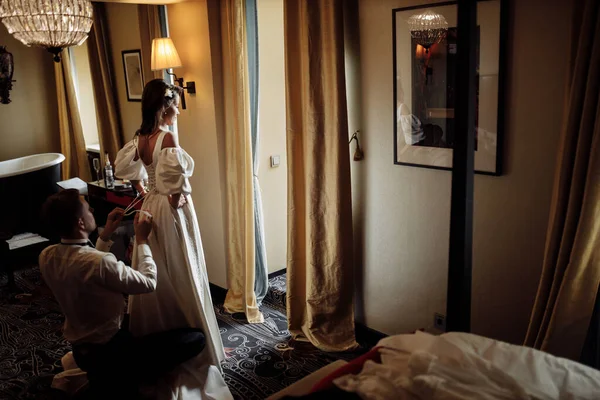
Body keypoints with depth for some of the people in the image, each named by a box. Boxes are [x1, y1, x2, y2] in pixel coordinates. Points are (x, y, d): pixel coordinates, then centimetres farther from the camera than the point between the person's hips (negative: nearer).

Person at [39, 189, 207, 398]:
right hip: (108, 353, -9)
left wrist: (106, 235, 5)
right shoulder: (99, 263, -34)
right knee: (196, 338, -8)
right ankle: (119, 382, 1)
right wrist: (142, 240, -9)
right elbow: (149, 283, -19)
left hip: (80, 350, 9)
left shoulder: (46, 256, -8)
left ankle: (102, 375, 19)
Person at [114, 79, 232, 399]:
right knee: (181, 278, 3)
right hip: (172, 212, -8)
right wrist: (176, 197, -20)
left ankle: (153, 338, 32)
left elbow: (122, 166, 14)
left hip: (150, 208, 8)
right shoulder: (167, 138, -21)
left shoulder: (140, 137, 3)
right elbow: (173, 172, -36)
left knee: (155, 276, 18)